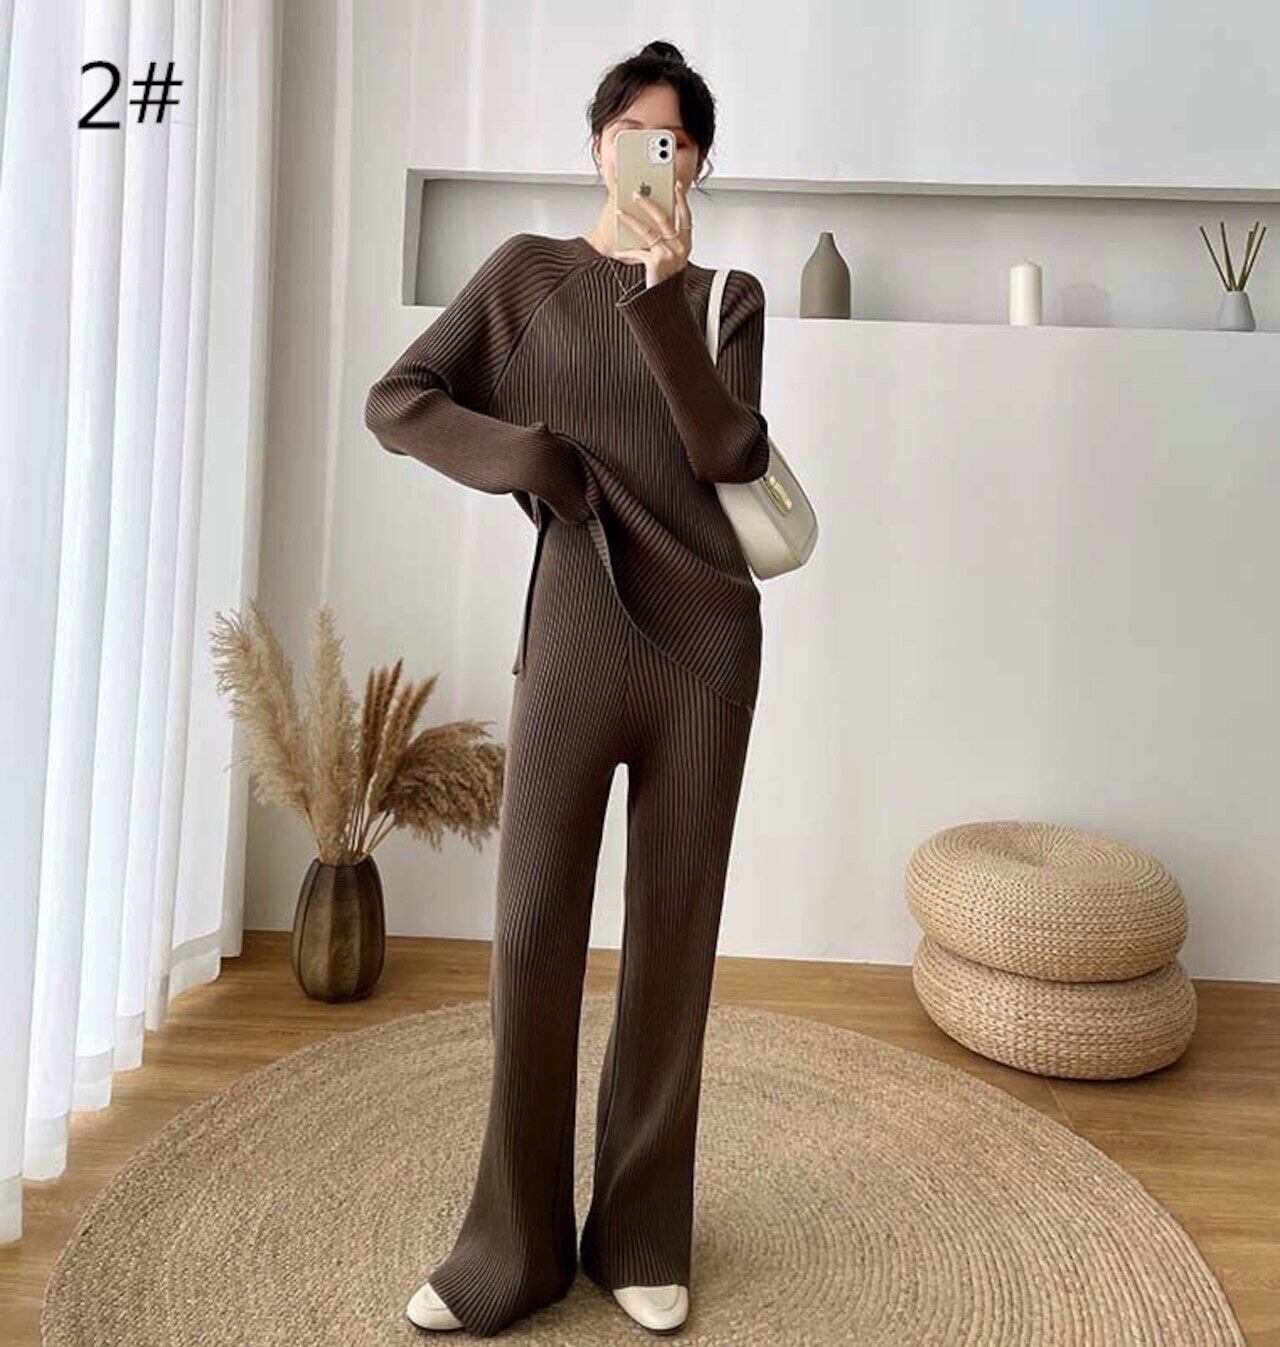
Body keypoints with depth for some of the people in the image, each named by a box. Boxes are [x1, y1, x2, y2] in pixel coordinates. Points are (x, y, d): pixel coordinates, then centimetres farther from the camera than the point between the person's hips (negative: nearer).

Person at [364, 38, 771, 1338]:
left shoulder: (729, 294, 11)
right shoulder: (529, 269, 9)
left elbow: (731, 455, -5)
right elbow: (395, 402, 3)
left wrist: (665, 296, -13)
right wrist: (538, 462, -6)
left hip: (706, 635, 1)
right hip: (575, 627, -1)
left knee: (673, 933, 5)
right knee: (534, 926, -2)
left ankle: (645, 1234, 21)